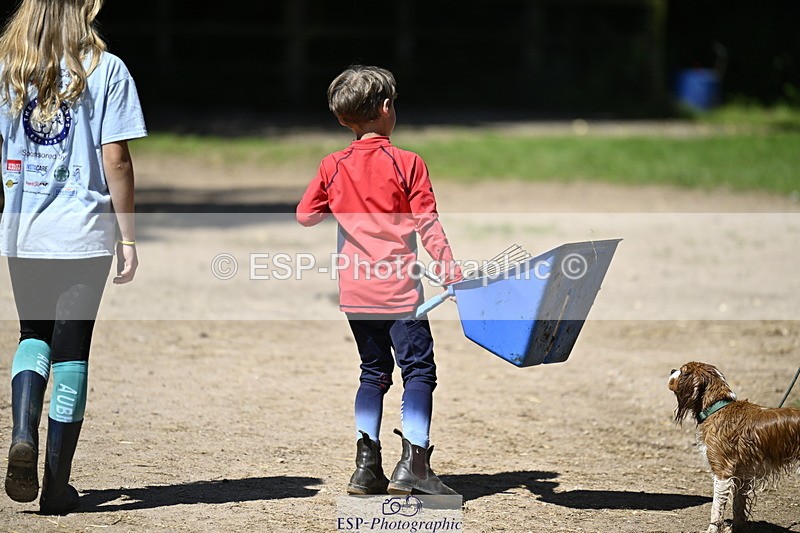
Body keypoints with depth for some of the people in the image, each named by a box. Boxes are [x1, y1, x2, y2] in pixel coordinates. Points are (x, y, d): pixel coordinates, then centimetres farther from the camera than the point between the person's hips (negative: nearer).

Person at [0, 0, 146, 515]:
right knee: (71, 347, 5)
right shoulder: (105, 70, -6)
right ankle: (57, 485, 7)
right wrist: (128, 236, -2)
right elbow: (115, 159, -8)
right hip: (83, 232, -3)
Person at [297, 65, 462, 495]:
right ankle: (413, 462, -12)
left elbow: (305, 215, 10)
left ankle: (366, 465, 10)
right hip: (398, 289, -5)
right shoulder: (407, 163, -8)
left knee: (374, 371, 15)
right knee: (418, 370, -1)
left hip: (354, 290, 5)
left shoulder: (333, 167, 2)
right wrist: (449, 268, -6)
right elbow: (427, 223, -9)